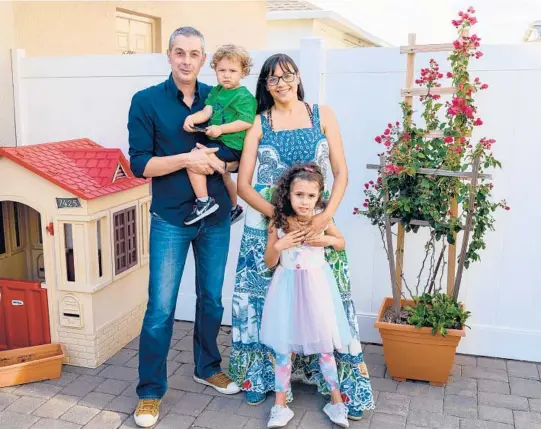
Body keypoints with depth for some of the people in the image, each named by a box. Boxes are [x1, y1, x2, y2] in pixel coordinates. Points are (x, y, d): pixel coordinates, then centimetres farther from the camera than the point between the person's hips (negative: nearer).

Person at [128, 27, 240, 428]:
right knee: (161, 308, -1)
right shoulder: (146, 101, -5)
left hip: (216, 215, 3)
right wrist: (186, 159, -21)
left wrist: (217, 162, -14)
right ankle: (151, 391, 15)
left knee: (212, 299, 15)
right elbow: (140, 163, -9)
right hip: (171, 218, -3)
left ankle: (208, 367, 35)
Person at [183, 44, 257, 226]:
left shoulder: (244, 96, -14)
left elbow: (247, 122, -21)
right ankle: (234, 209, 50)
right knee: (224, 177, 28)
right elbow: (207, 111, 2)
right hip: (220, 144, 9)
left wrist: (221, 129, -26)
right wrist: (192, 117, -18)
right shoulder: (216, 90, 9)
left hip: (231, 146, -9)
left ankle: (204, 202, -15)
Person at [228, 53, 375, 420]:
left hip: (316, 224, 0)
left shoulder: (322, 115, 3)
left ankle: (340, 381, 19)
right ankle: (262, 375, 26)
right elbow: (243, 184, -3)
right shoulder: (259, 123, 2)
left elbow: (341, 172, 0)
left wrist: (326, 215, -16)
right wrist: (279, 214, -17)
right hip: (266, 227, 0)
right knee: (266, 299, 7)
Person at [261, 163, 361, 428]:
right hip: (288, 287, 0)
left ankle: (336, 401, 23)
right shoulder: (278, 222, -9)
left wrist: (328, 240, -10)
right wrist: (278, 245, -21)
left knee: (324, 345, 7)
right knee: (283, 346, 5)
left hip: (316, 286, 0)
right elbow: (269, 263, -1)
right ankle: (280, 405, 18)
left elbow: (342, 244, 11)